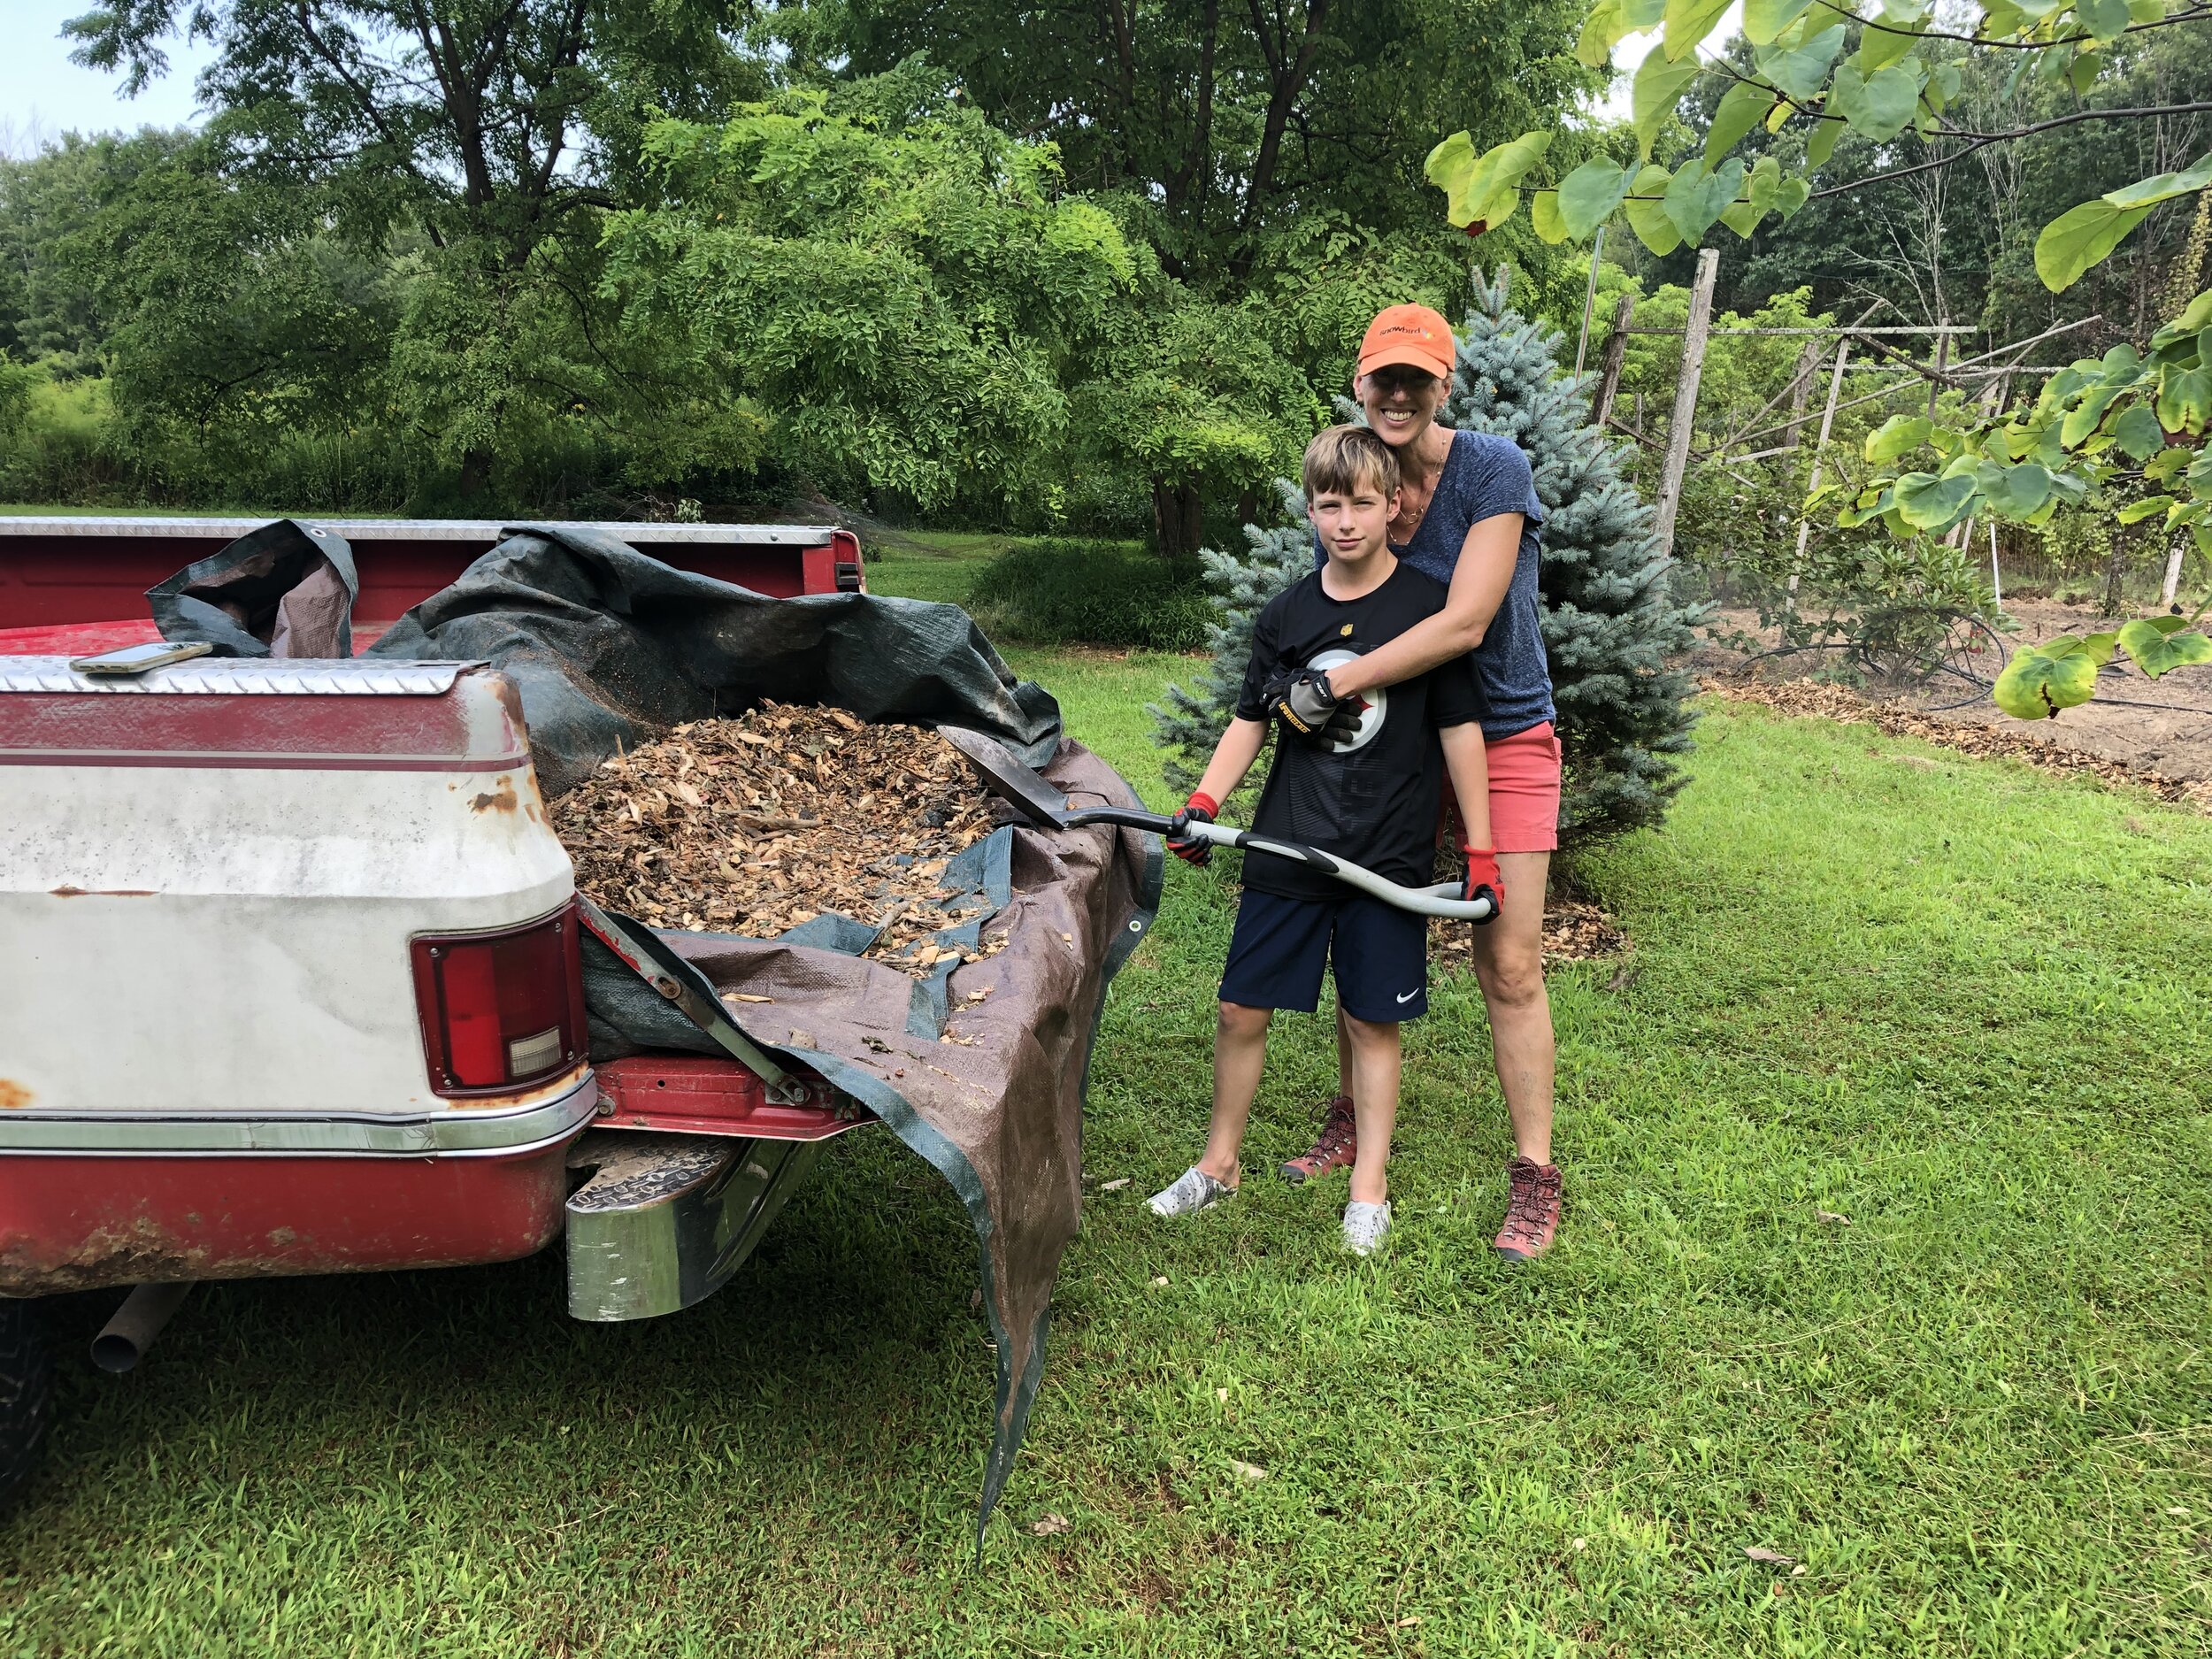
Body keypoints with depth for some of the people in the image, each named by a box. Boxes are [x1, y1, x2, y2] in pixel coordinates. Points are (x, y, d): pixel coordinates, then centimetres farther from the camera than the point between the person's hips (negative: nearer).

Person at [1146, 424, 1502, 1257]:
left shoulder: (1429, 606, -6)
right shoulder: (1286, 614, 3)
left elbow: (1460, 728, -4)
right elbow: (1251, 720, 10)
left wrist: (1481, 850, -3)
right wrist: (1204, 801, -5)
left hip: (1388, 856, -3)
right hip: (1288, 847, 3)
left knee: (1371, 1022, 7)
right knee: (1241, 1009, 6)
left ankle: (1369, 1185, 25)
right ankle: (1218, 1163, 26)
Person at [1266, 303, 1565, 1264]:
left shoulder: (1493, 468, -16)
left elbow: (1464, 623, -25)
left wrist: (1332, 685, -27)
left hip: (1502, 739, -4)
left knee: (1509, 964, -4)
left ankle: (1535, 1173, 10)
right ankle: (1352, 1118, 28)